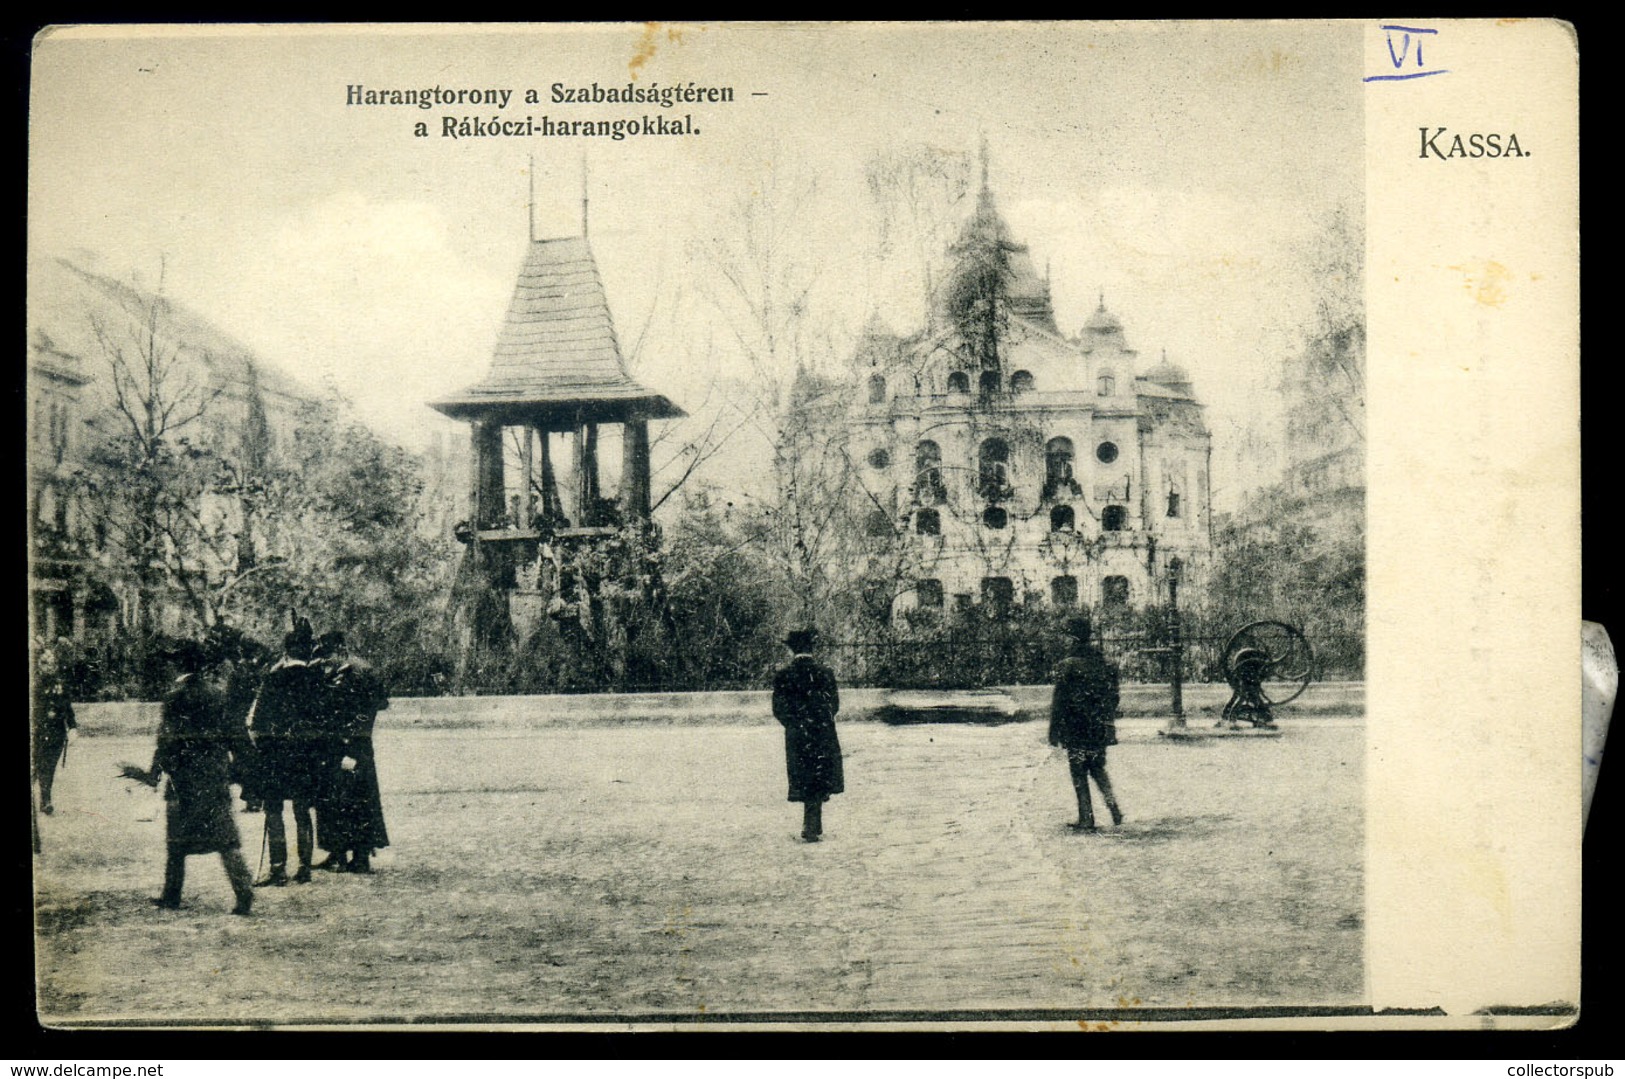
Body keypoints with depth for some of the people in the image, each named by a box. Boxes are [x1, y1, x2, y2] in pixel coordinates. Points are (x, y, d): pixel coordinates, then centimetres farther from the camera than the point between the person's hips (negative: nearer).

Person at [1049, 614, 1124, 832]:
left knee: (1079, 775, 4)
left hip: (1076, 731, -5)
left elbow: (1059, 702, -11)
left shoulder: (1067, 667, -13)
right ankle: (1113, 805, 5)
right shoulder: (1107, 664, 4)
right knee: (1098, 769, 21)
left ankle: (1087, 820, 4)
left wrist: (1054, 732, -5)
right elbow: (1114, 698, 11)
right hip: (1100, 730, 5)